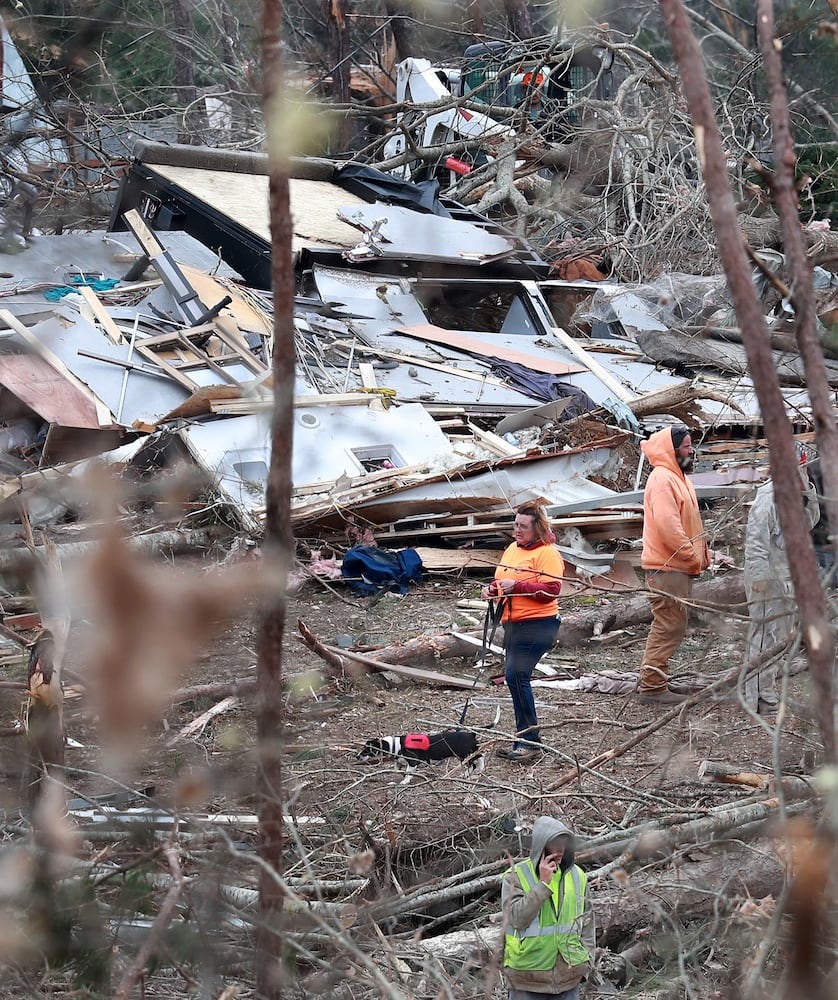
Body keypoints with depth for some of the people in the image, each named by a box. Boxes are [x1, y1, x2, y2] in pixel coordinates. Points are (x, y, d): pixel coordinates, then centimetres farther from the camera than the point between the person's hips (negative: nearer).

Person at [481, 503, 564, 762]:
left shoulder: (547, 553, -10)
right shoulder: (512, 549, 16)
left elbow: (550, 591, -18)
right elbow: (502, 579, 28)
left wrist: (516, 586, -22)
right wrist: (492, 589, 6)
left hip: (537, 625, -9)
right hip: (512, 623, 9)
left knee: (516, 676, -17)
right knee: (517, 679, 11)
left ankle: (529, 740, -11)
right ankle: (525, 740, 18)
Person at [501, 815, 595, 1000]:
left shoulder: (577, 877, 6)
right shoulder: (516, 876, -6)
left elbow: (588, 922, 13)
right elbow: (516, 918, -19)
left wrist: (586, 963, 5)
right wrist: (543, 884, -20)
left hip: (567, 977, 4)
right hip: (527, 978, -4)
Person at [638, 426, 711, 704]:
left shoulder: (677, 478, 19)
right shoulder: (662, 479, -16)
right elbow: (667, 525, -25)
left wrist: (700, 555, 14)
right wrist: (693, 556, -19)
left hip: (678, 566, 11)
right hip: (667, 566, -11)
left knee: (670, 626, 15)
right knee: (668, 626, -9)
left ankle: (652, 682, 22)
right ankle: (652, 687, -6)